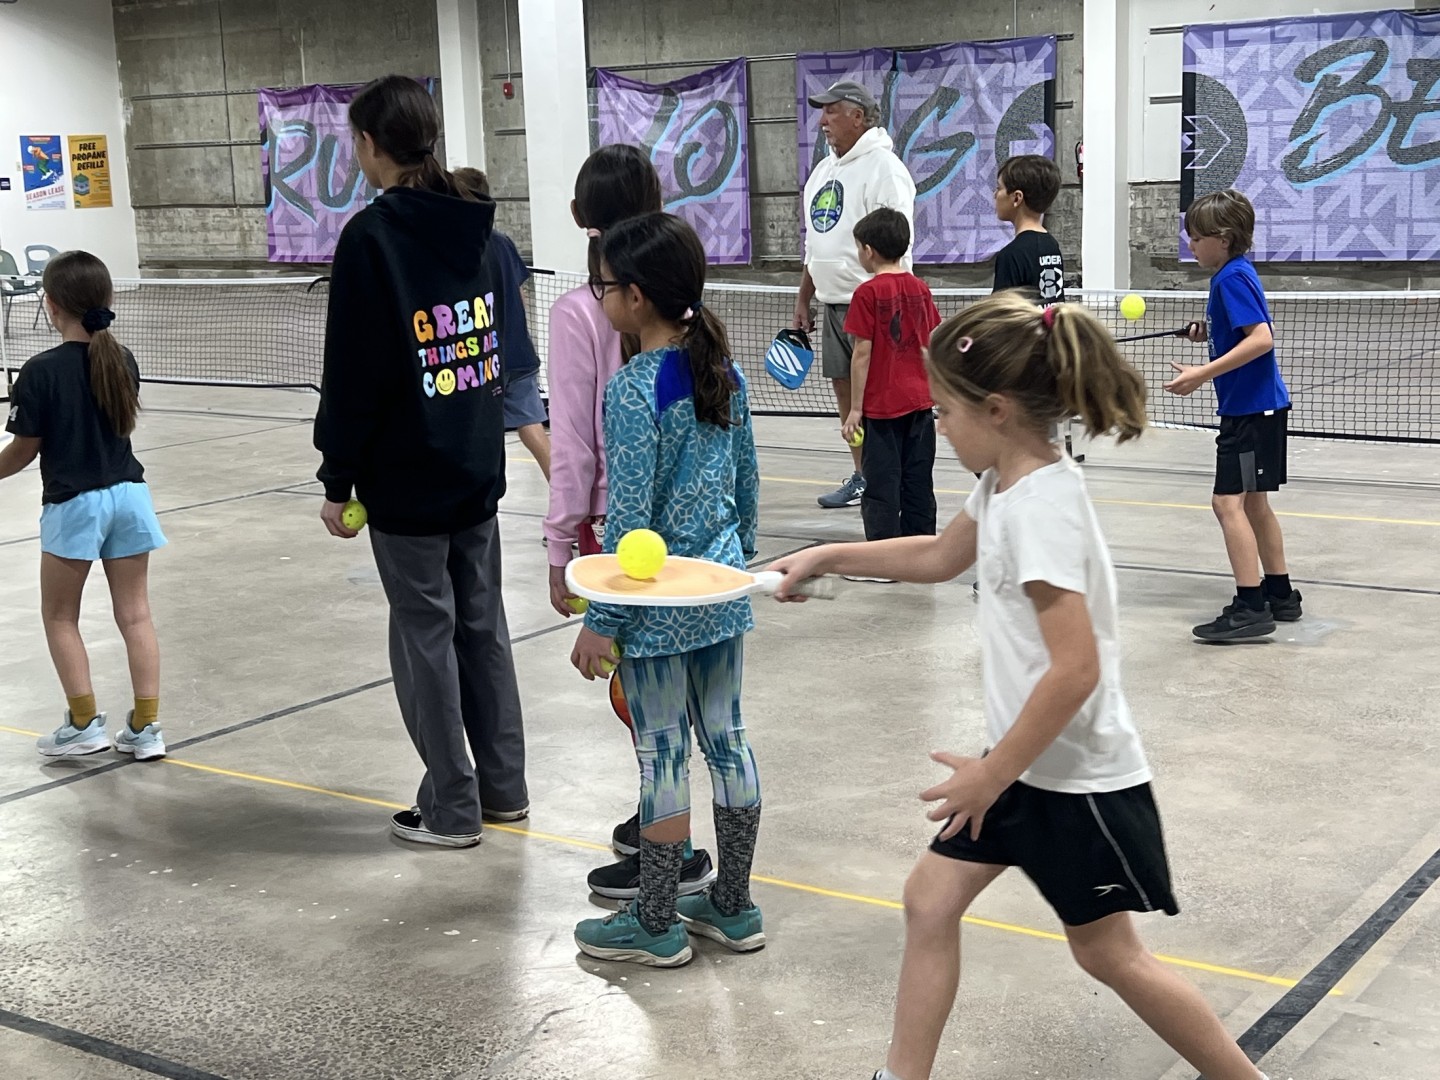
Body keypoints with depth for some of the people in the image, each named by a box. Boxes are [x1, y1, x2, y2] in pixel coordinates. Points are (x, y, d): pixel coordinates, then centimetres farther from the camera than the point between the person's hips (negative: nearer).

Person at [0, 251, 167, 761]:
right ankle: (146, 728, 9)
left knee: (60, 616, 13)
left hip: (74, 503, -4)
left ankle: (84, 723, 12)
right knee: (135, 613, 8)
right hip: (128, 493, 5)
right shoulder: (123, 361, 0)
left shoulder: (42, 371, -14)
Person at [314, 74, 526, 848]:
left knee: (426, 633, 2)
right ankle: (503, 787, 24)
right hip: (478, 467, 7)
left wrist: (337, 479, -8)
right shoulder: (473, 228, 6)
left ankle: (452, 808, 11)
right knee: (482, 623, 15)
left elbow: (353, 375, -15)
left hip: (406, 478, -7)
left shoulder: (372, 237, -15)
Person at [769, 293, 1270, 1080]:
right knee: (930, 901, 8)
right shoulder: (1006, 484, 3)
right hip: (1025, 762, 9)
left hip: (1077, 776, -9)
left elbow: (1076, 668, -30)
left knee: (1108, 951, 6)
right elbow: (939, 556, 24)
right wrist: (826, 558, 22)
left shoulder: (1041, 506, -25)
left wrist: (995, 771, -21)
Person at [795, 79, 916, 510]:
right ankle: (862, 478, 19)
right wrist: (803, 302, 20)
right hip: (833, 304, 9)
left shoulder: (882, 167, -10)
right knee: (845, 392, 10)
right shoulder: (823, 171, 17)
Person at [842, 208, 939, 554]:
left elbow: (862, 353, -13)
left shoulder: (868, 293, -12)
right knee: (918, 481, 11)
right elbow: (931, 347, 8)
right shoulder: (920, 288, 4)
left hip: (882, 406, -6)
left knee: (882, 483, 0)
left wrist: (855, 408, -9)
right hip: (919, 402, 6)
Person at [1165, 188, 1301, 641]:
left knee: (1229, 501, -12)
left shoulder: (1232, 277, -16)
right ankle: (1280, 595, 26)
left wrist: (1203, 374, -29)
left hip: (1251, 409, -11)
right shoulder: (1235, 273, 13)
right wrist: (1210, 332, 12)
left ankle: (1251, 607, -12)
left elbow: (1262, 338, -26)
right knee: (1252, 501, 17)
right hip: (1259, 406, 11)